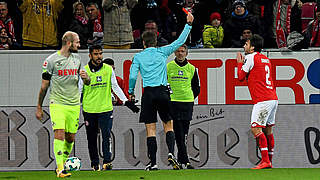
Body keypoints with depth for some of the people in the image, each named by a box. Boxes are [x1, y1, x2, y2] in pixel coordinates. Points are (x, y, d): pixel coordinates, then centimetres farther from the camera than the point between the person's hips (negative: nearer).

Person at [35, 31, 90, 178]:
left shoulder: (77, 59, 11)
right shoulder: (51, 60, -5)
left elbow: (87, 83, 19)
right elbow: (44, 86, 2)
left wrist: (85, 77, -6)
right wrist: (39, 107, 4)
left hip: (74, 105, 5)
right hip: (58, 104, -5)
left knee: (70, 138, 6)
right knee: (59, 134, -17)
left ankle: (62, 164, 23)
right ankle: (60, 169, -20)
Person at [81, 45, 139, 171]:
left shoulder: (108, 69, 4)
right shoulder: (84, 71, -1)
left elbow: (115, 87, 12)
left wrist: (126, 102, 8)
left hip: (106, 108, 0)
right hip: (89, 110, 0)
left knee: (106, 136, -12)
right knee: (92, 139, 6)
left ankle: (107, 162, -12)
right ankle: (95, 163, 17)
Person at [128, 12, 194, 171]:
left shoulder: (138, 57, 4)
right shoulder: (162, 52, 6)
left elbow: (132, 76, -2)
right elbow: (180, 41, 10)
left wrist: (131, 92, 13)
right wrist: (188, 24, 17)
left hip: (148, 94, -1)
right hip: (163, 92, 1)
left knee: (150, 129, 0)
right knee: (168, 125, 10)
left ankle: (153, 162, -2)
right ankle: (171, 153, -13)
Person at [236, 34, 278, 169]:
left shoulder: (250, 58, -6)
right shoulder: (266, 59, 20)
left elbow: (241, 77, 0)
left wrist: (240, 62, 15)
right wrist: (243, 62, 28)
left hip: (262, 100, -9)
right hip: (273, 98, 9)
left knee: (256, 128, -12)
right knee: (267, 130, 13)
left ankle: (265, 161, -20)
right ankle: (269, 162, 16)